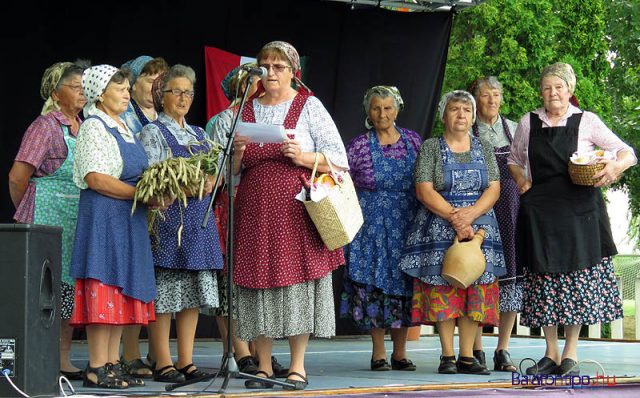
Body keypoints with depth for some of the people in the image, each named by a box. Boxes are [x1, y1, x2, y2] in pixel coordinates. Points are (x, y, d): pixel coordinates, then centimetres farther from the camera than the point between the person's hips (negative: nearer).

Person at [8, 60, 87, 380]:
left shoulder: (83, 128, 15)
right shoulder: (46, 127, -9)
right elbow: (17, 177, -11)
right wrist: (26, 214, 2)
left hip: (77, 222, 8)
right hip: (48, 222, -8)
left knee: (70, 290, 8)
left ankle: (63, 360, 14)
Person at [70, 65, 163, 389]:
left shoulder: (124, 128, 20)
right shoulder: (94, 127, -7)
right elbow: (95, 178, -17)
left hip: (129, 217, 9)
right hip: (103, 215, -9)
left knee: (121, 292, 7)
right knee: (104, 287, -11)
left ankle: (112, 364, 10)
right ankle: (97, 368, -10)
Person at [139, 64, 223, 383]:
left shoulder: (198, 134, 19)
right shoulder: (153, 132, 0)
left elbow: (216, 173, 17)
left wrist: (209, 183, -5)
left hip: (198, 218, 6)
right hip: (167, 218, -6)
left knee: (193, 292, 5)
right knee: (163, 292, -6)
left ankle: (186, 360, 10)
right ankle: (163, 363, -3)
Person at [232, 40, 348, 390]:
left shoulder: (309, 107, 4)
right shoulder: (245, 111, 14)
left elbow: (338, 158, -1)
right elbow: (232, 171, 15)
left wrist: (303, 157, -16)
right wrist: (238, 151, -6)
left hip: (297, 209, -3)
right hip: (255, 210, 3)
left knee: (297, 278, -5)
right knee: (259, 281, 1)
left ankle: (297, 367, 2)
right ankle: (264, 366, 8)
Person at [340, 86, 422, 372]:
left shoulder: (413, 141, 7)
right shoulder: (359, 146, 0)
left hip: (407, 224, 2)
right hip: (372, 226, -2)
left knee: (403, 283, 3)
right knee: (375, 283, -3)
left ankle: (400, 352, 11)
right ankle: (378, 353, 4)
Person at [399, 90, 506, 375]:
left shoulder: (484, 148, 12)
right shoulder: (430, 148, 3)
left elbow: (494, 189, 2)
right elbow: (424, 191, -6)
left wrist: (471, 213, -15)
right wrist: (454, 217, -16)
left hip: (479, 227, 3)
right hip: (439, 229, -3)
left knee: (475, 292, -2)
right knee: (443, 290, -6)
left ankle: (467, 356, 1)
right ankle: (447, 356, -2)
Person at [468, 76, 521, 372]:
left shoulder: (515, 129, 12)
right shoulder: (466, 132, 4)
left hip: (511, 206, 3)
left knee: (512, 273, -2)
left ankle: (503, 351, 4)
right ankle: (476, 350, 2)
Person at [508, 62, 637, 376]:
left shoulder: (587, 121, 1)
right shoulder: (528, 123, 8)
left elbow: (627, 153, -1)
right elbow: (513, 160, 23)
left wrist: (614, 166, -23)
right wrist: (520, 179, 3)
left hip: (579, 208, -2)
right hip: (539, 210, 2)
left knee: (578, 277, -1)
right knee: (543, 277, 3)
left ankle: (571, 353, 9)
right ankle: (551, 353, 12)